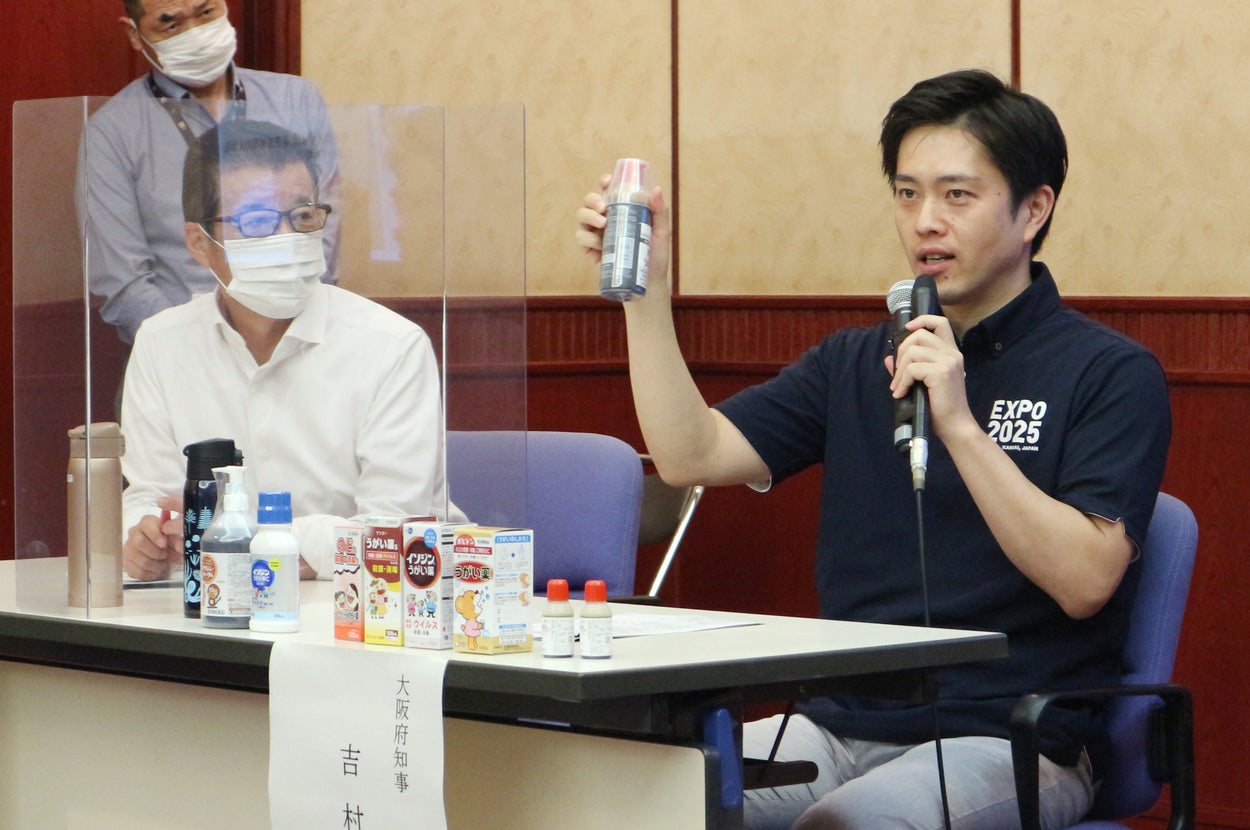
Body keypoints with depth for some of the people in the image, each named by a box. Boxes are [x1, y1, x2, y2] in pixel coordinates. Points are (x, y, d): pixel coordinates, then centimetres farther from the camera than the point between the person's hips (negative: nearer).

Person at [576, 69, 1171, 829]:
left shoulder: (1111, 374, -1)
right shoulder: (855, 363, 17)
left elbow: (1086, 581, -14)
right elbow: (692, 456, 5)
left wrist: (959, 425, -19)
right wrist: (647, 290, -2)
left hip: (1010, 744, -5)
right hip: (842, 728, 5)